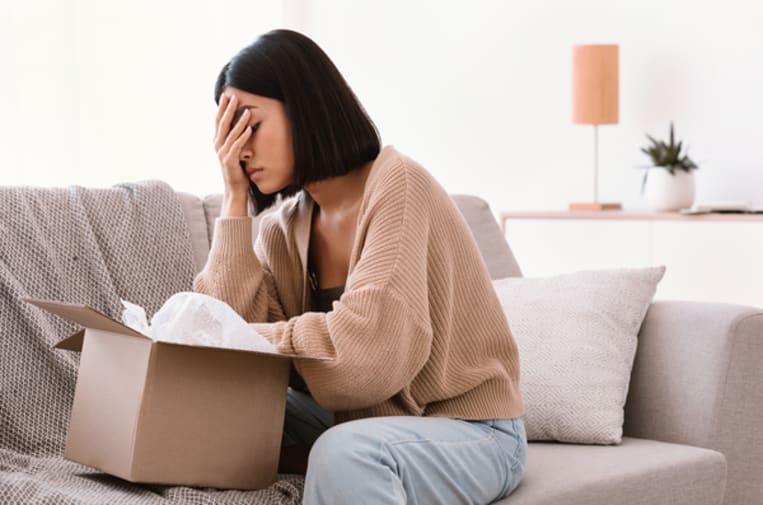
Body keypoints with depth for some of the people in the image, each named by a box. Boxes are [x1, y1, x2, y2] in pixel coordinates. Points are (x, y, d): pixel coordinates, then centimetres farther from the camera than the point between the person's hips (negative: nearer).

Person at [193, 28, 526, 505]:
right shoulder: (285, 222, 5)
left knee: (342, 453, -35)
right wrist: (235, 197, -8)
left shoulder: (397, 186, -18)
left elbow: (362, 350, -30)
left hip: (467, 430, -7)